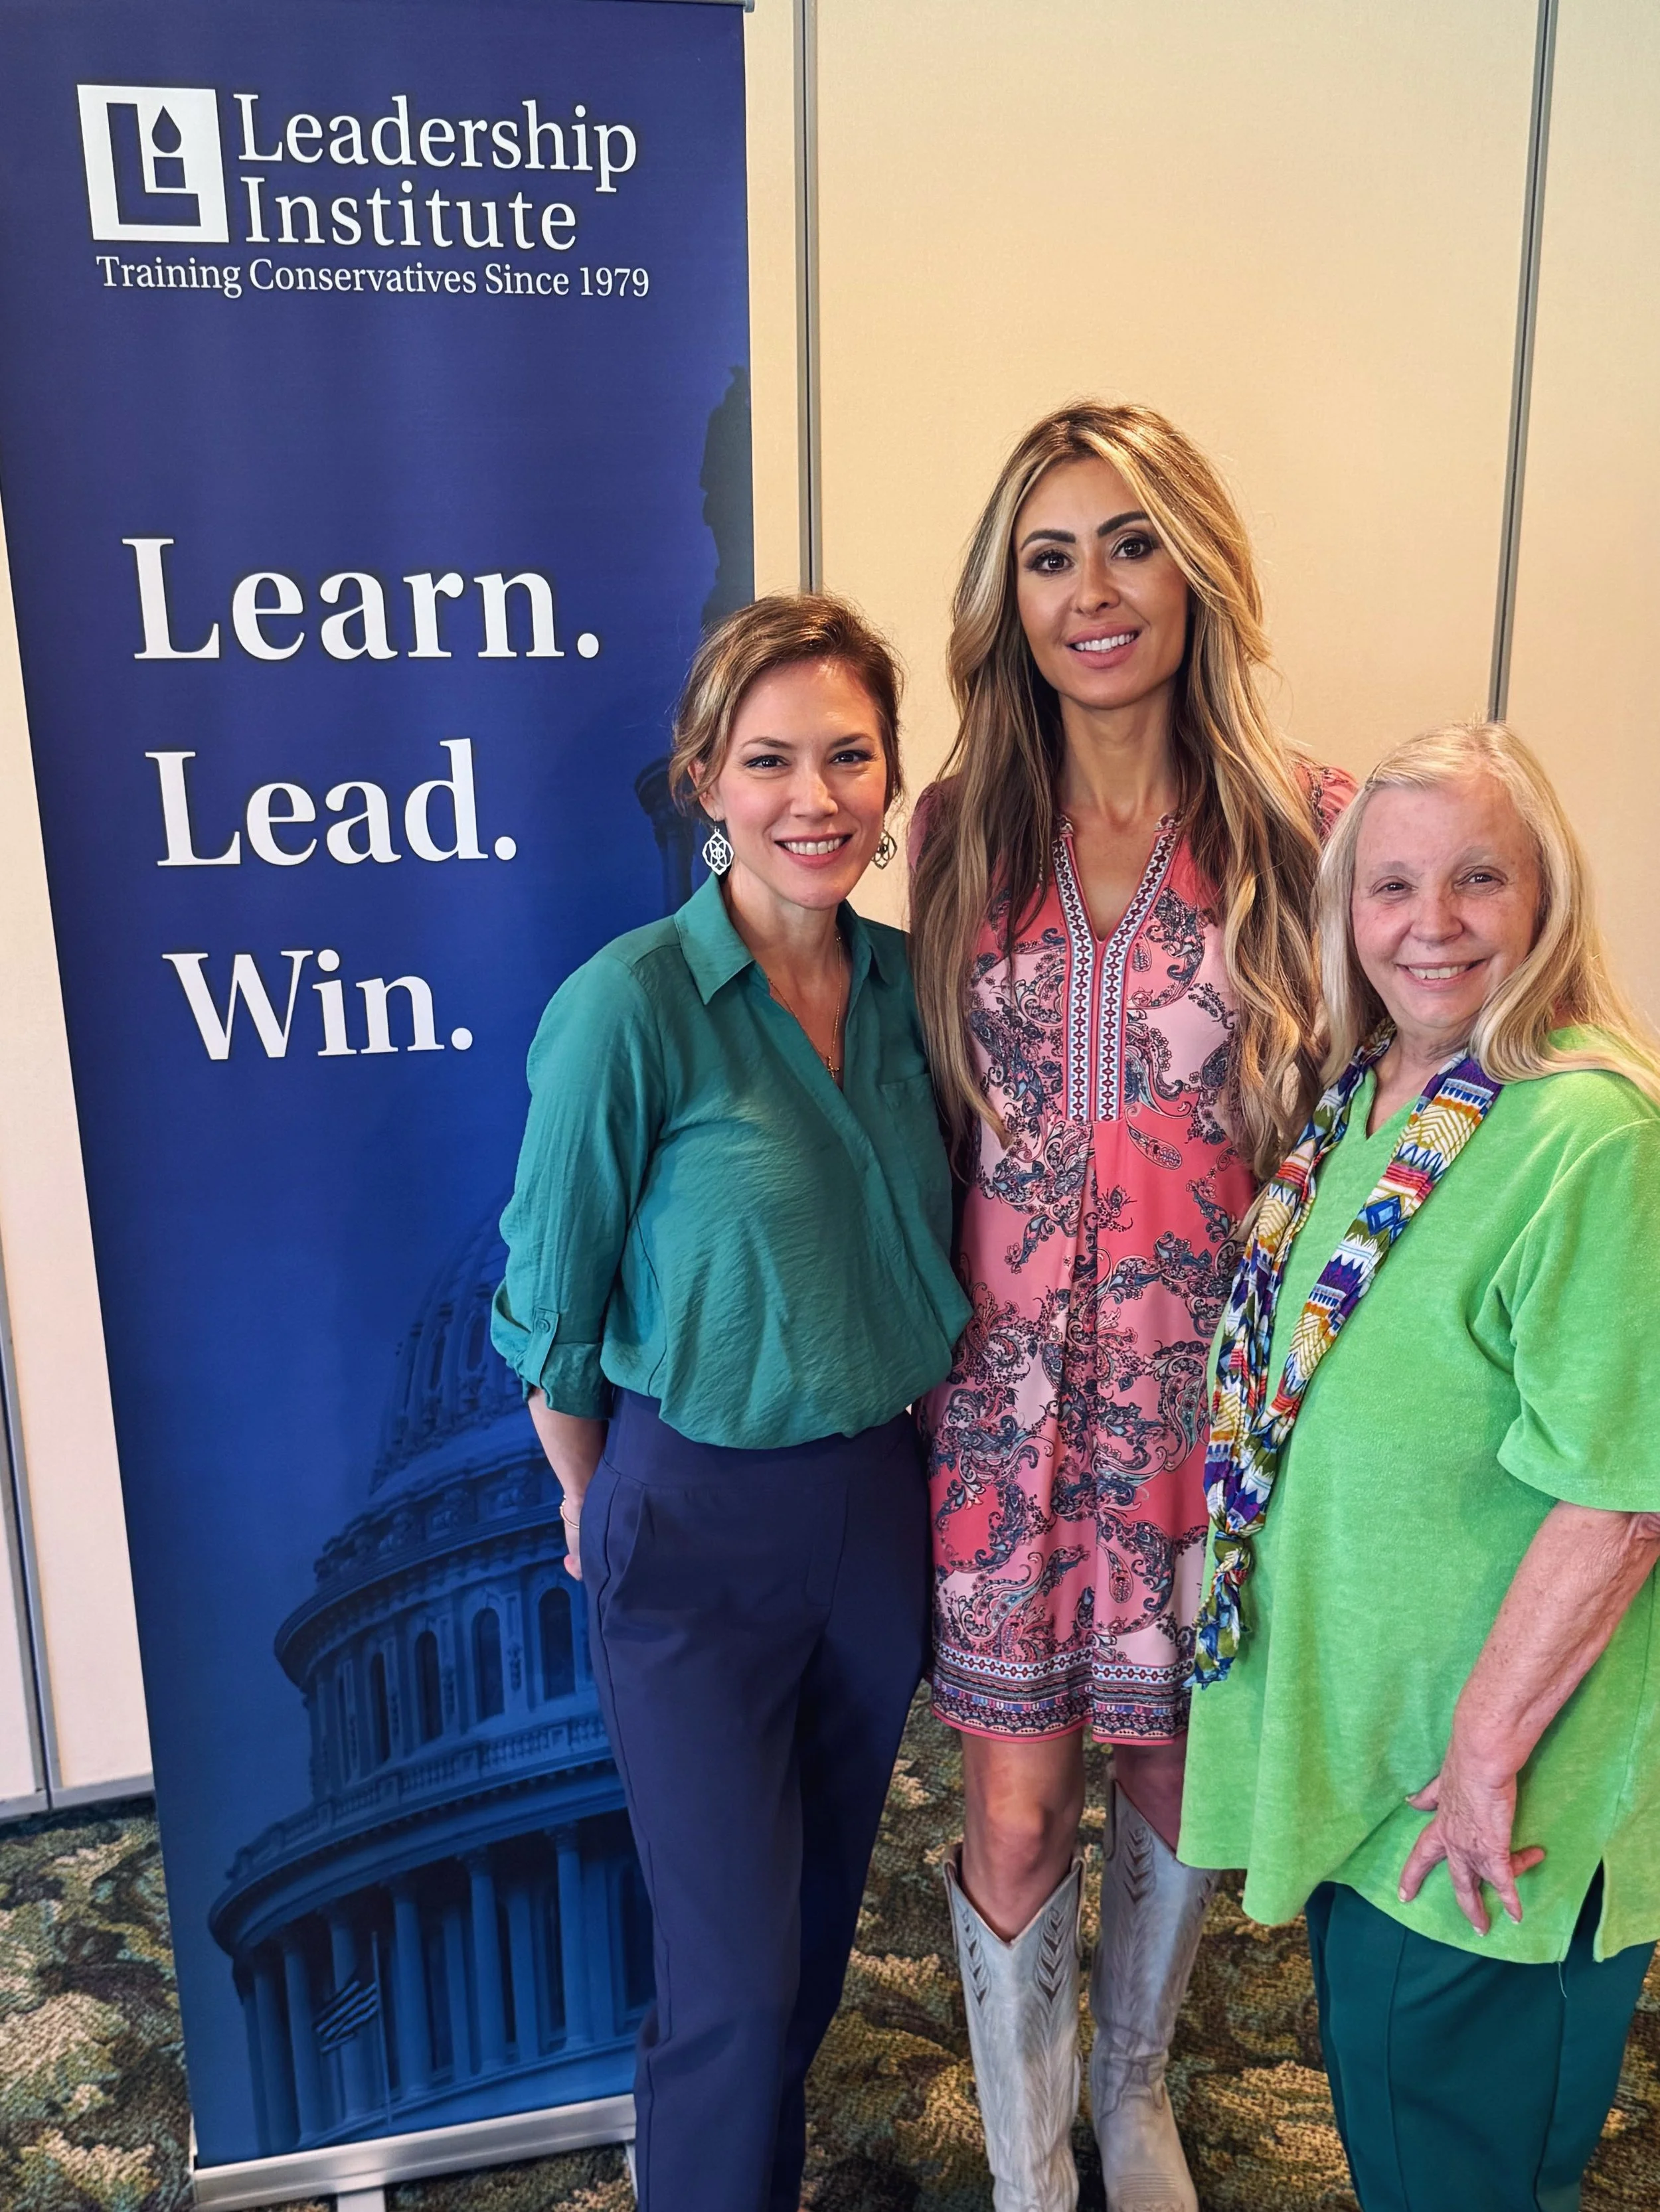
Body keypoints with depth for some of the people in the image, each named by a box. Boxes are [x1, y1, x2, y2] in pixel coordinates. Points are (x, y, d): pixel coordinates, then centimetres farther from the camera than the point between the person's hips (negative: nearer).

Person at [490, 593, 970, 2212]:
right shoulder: (631, 1006, -21)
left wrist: (891, 1435, 11)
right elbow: (552, 1303, -11)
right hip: (697, 1519, -5)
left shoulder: (906, 982, -3)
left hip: (882, 1500, 6)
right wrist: (600, 1511, 1)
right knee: (733, 1977, 7)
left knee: (820, 1925, 24)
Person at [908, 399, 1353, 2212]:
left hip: (1212, 1398, 0)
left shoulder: (1303, 825, -6)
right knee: (1016, 1814, 11)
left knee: (1176, 1785, 19)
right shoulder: (962, 826, 0)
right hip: (1012, 1396, 1)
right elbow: (932, 1109, 6)